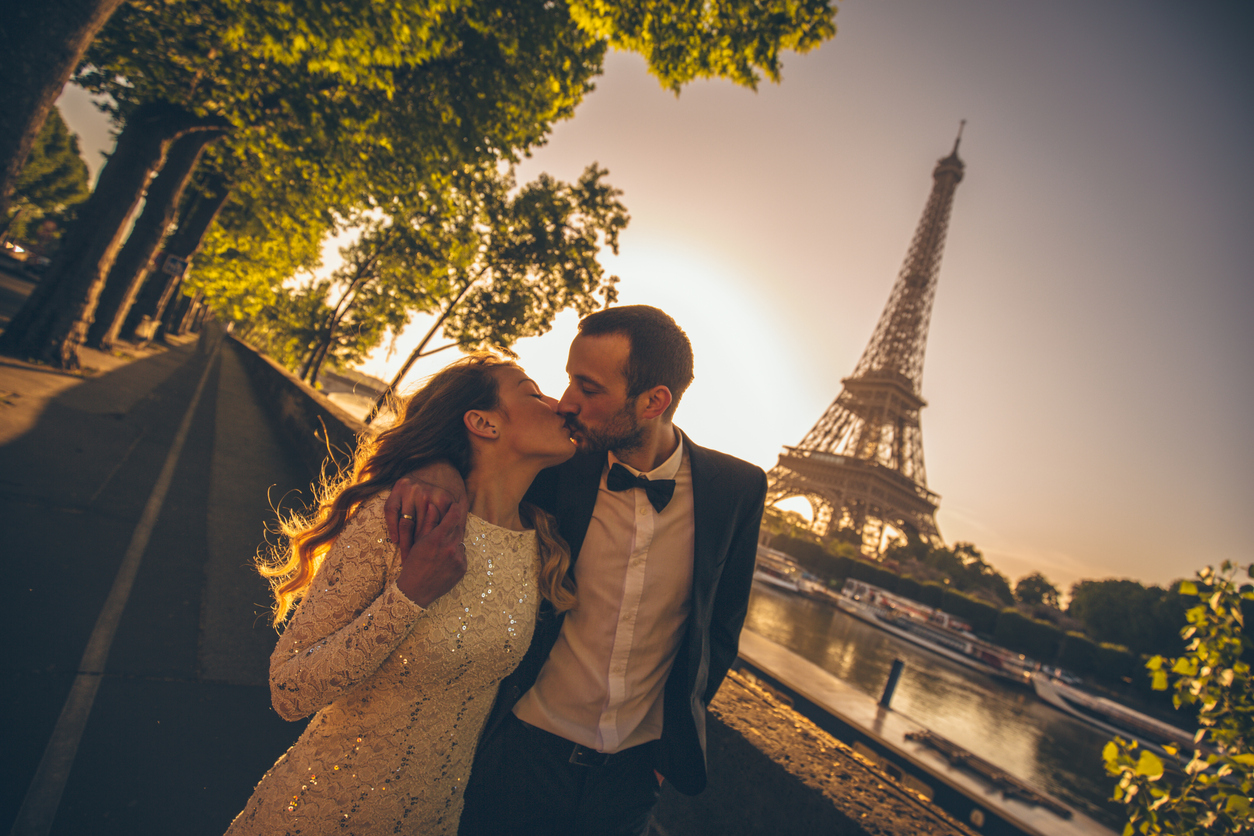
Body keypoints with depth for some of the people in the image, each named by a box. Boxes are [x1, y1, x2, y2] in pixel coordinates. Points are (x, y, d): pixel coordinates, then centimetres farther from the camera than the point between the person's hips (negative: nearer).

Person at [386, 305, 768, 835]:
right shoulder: (560, 468, -16)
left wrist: (674, 741, 2)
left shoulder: (737, 488, -13)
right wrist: (439, 485, -23)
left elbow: (719, 629, -1)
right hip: (527, 750, 0)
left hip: (633, 769, 1)